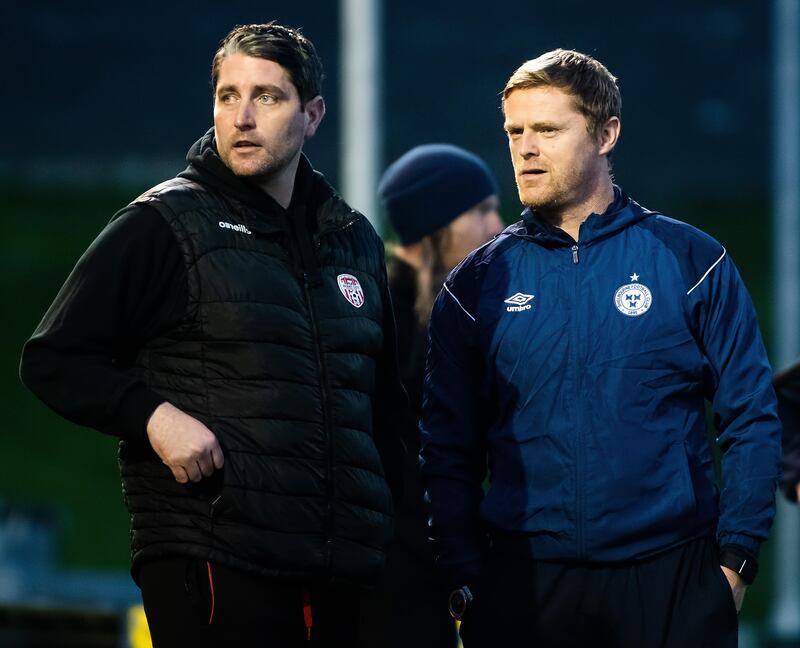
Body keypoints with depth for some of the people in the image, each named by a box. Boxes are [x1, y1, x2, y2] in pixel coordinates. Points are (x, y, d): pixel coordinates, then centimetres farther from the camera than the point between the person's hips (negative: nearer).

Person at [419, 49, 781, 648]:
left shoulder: (691, 261, 3)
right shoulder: (479, 286, 7)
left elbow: (751, 421, 2)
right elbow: (448, 451, 8)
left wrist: (735, 558, -5)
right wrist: (465, 577, -2)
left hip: (670, 577, -1)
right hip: (522, 587, 1)